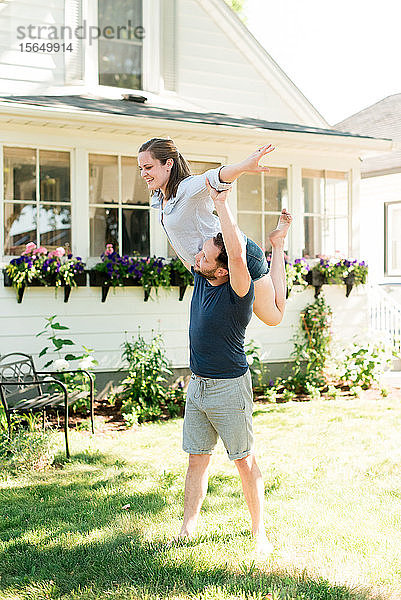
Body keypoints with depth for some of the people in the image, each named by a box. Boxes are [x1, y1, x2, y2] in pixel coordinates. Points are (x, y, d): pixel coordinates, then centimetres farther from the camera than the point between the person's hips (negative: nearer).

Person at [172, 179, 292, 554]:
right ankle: (187, 528, 21)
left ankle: (259, 531, 18)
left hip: (230, 388, -7)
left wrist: (220, 202, -35)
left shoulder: (238, 291, -20)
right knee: (197, 459, 12)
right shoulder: (201, 277, 1)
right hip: (197, 385, 7)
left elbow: (237, 253, -40)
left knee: (245, 461, 5)